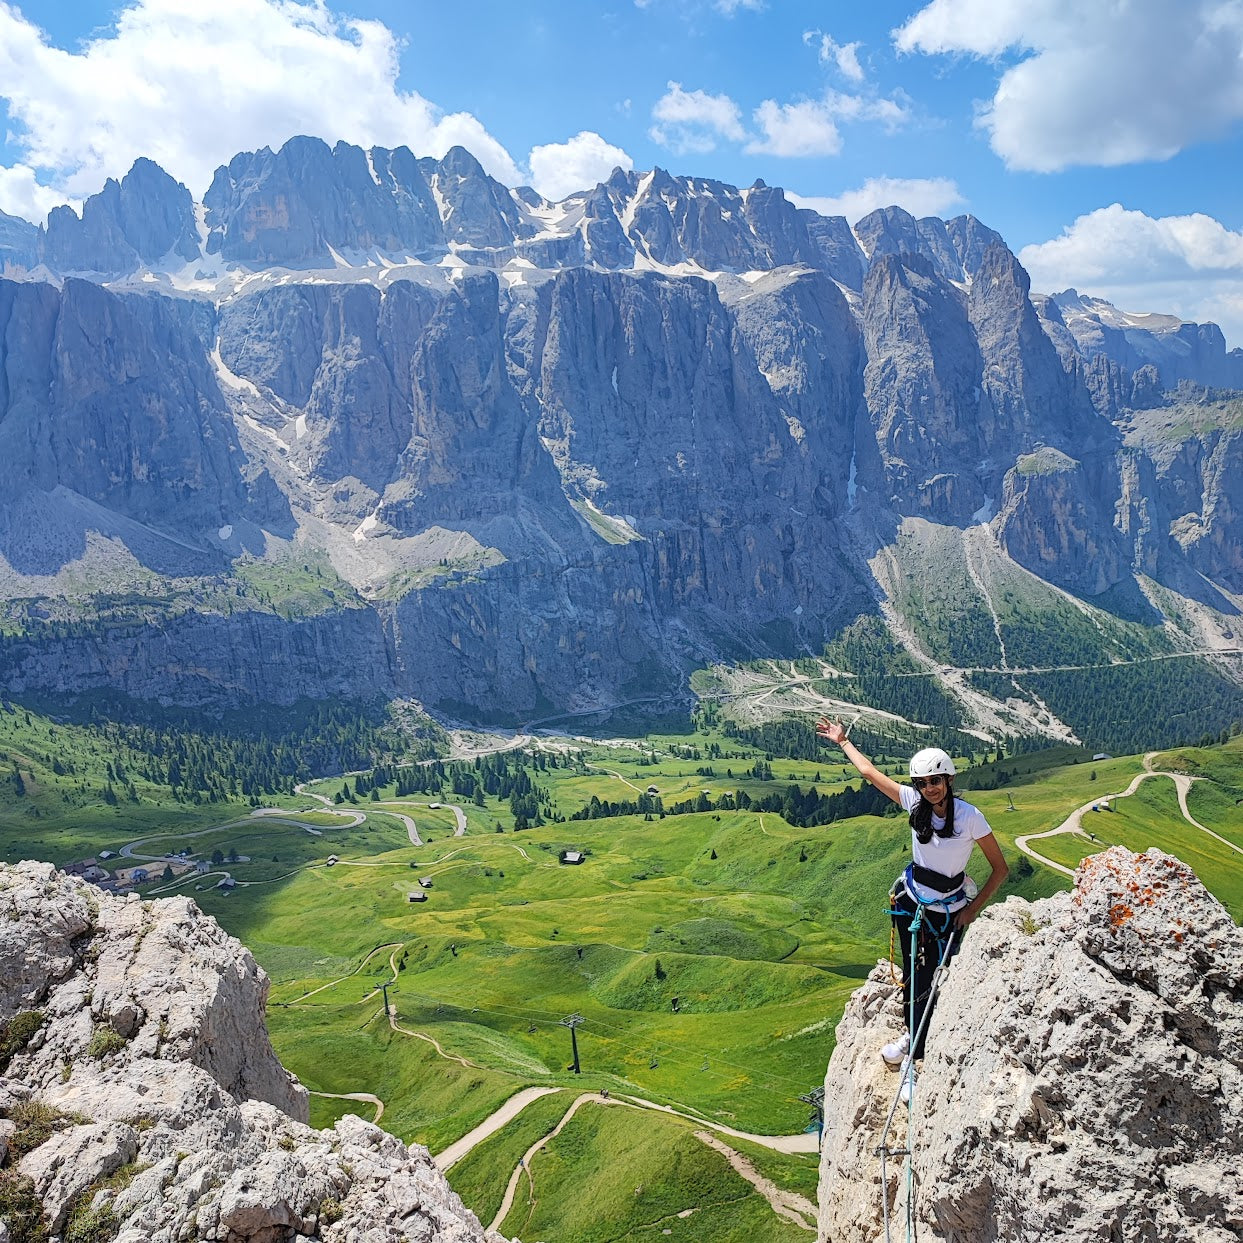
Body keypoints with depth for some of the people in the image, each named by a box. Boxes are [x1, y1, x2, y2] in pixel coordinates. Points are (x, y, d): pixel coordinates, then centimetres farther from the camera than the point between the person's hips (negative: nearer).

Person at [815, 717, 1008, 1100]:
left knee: (929, 980, -2)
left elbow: (1000, 869, -10)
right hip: (911, 899, 4)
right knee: (913, 974, 13)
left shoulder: (970, 817, -19)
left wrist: (972, 909, -13)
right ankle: (914, 1036, 35)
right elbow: (869, 771, 5)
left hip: (947, 910, -4)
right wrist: (843, 742, 13)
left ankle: (913, 1052, 15)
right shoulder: (914, 802, -8)